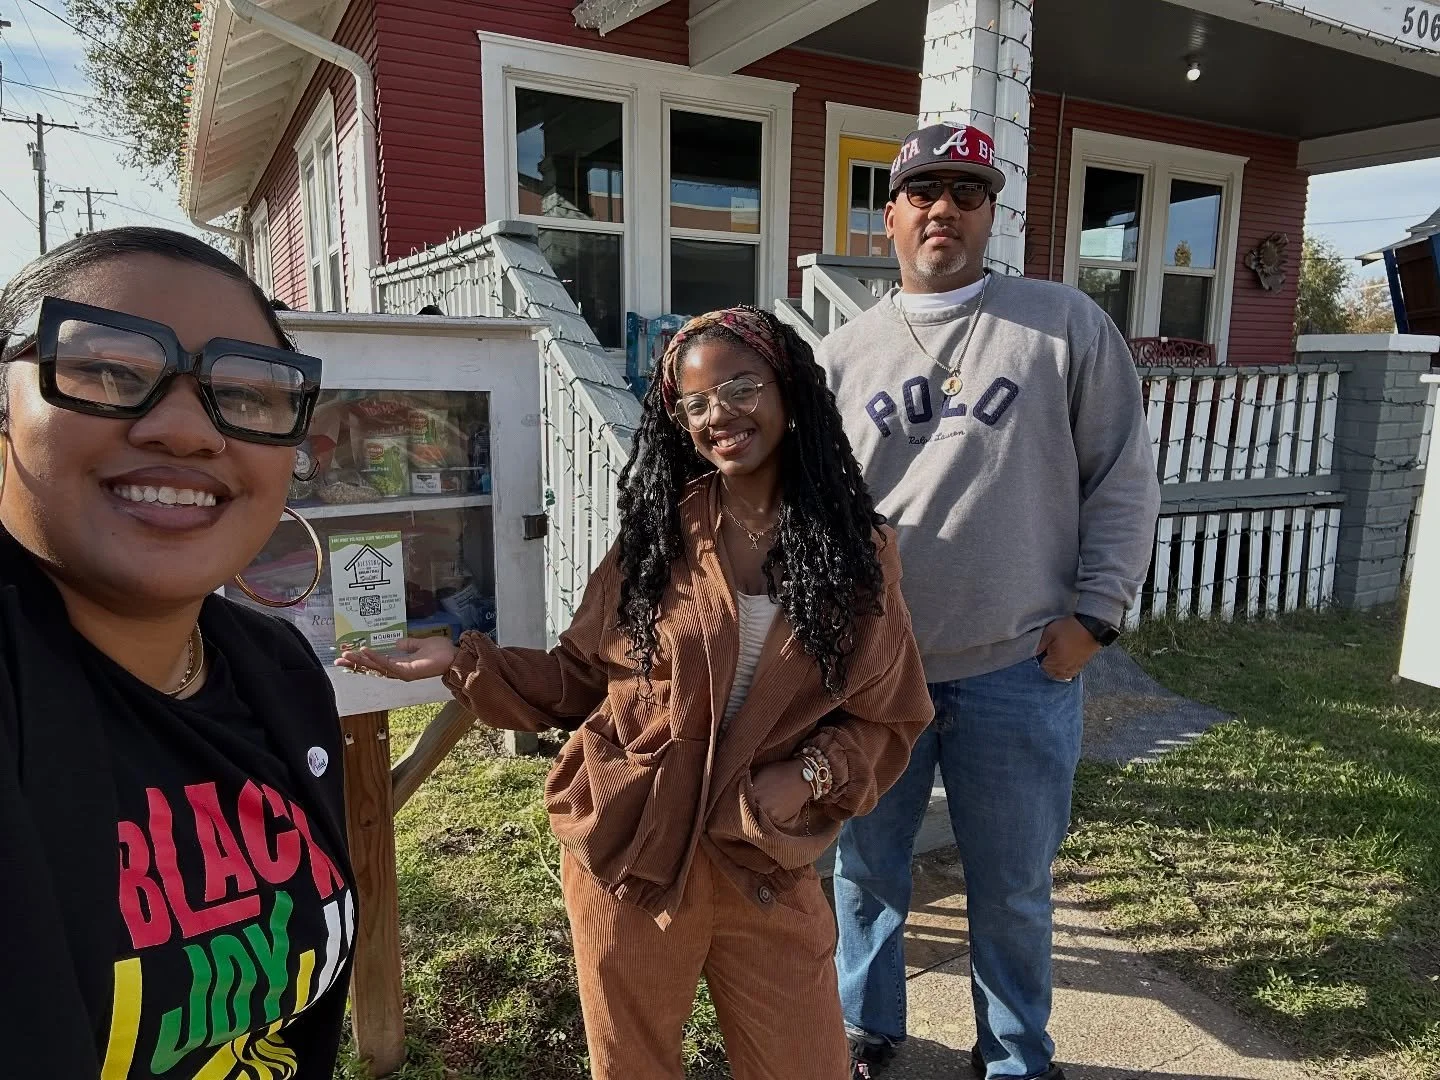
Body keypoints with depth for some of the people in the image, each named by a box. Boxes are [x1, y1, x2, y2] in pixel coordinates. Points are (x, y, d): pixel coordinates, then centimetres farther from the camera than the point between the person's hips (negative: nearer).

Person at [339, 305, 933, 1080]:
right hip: (626, 845, 1)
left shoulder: (857, 549, -4)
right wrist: (462, 661, -8)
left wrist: (811, 774, -15)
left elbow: (886, 716, 1)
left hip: (764, 861, 0)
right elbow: (579, 678, 2)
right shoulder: (656, 532, -2)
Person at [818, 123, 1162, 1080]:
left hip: (1019, 674, -2)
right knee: (867, 870, 18)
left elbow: (1124, 479, 1)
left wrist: (1096, 611, -5)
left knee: (1013, 887, 15)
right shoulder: (844, 353, 7)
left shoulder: (1067, 324, 0)